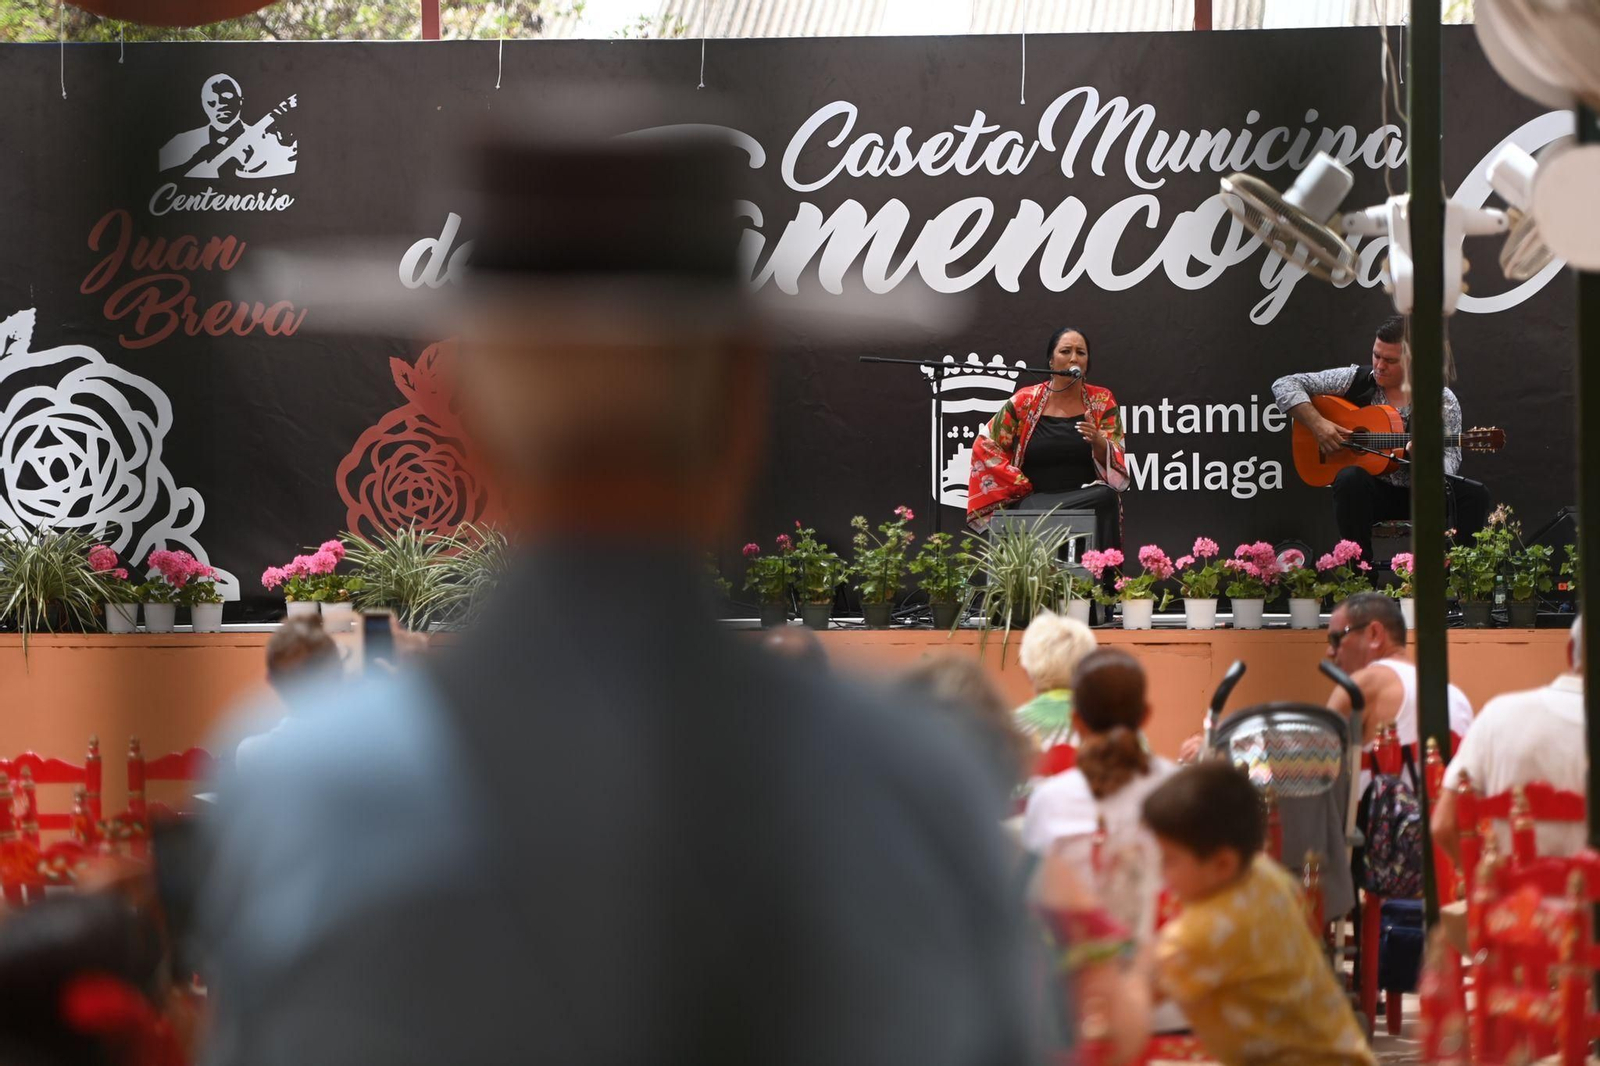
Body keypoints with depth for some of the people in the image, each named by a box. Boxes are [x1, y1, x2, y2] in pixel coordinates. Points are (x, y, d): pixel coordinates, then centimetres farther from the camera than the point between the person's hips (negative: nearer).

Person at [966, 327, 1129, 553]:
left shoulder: (1102, 402, 9)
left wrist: (1097, 441, -20)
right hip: (1036, 501, -2)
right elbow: (984, 446, 8)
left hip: (1089, 498, 2)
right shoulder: (1026, 402, 6)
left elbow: (1115, 465, 2)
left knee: (1107, 497, -34)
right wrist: (1021, 485, -1)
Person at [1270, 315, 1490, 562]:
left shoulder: (1443, 402, 1)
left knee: (1474, 495, -26)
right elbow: (1284, 385, 2)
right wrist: (1317, 423, -13)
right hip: (1371, 492, 0)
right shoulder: (1356, 381, 2)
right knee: (1352, 478, -36)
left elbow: (1449, 462, -7)